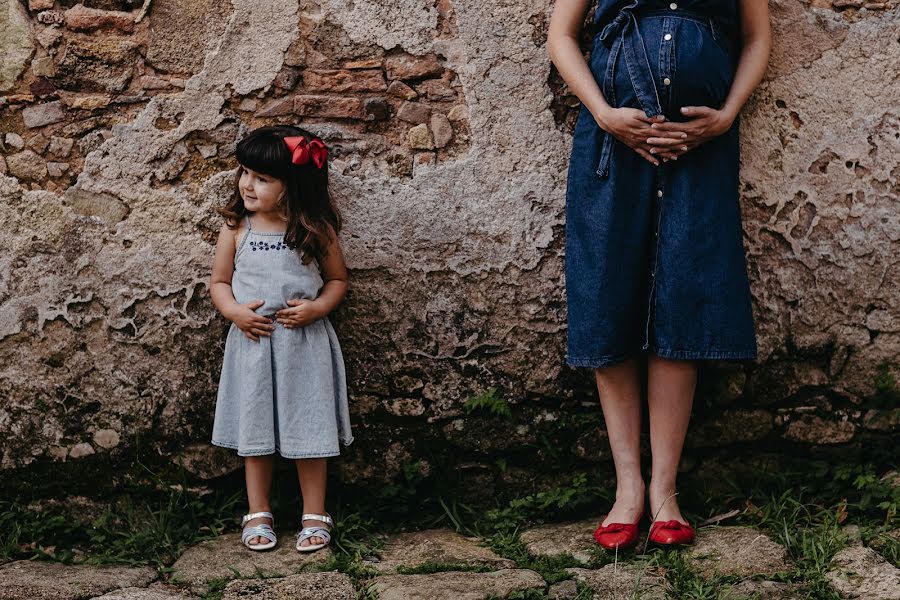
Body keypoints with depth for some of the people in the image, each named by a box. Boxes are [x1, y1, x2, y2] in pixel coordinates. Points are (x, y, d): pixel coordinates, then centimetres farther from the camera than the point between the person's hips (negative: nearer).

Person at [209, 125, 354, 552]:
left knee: (308, 426, 6)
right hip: (253, 341, 2)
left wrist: (317, 307, -14)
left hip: (305, 343, -1)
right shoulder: (235, 229, -1)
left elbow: (337, 279, 5)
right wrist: (235, 311, -13)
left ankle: (315, 515, 19)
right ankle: (258, 514, 23)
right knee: (255, 427, 10)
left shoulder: (316, 229, -5)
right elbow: (219, 283, 7)